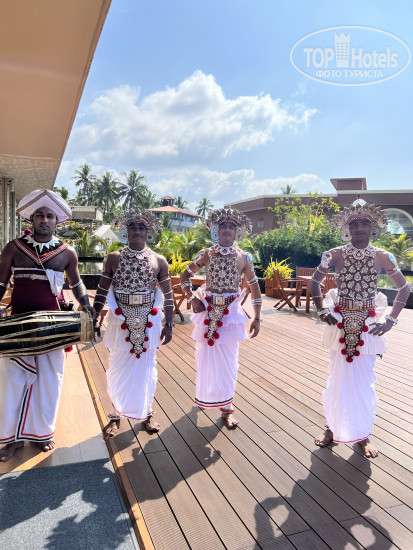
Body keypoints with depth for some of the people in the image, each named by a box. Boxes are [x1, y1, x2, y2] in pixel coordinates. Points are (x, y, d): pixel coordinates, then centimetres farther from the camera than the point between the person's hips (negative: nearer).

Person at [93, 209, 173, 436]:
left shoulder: (159, 261, -1)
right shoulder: (113, 258, 0)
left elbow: (168, 295, 2)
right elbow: (102, 291, 3)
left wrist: (168, 325, 0)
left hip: (148, 321, 0)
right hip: (120, 319, 0)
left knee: (146, 366, 12)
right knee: (118, 367, 9)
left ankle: (147, 412, 31)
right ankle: (116, 415, 28)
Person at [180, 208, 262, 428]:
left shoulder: (244, 257, -1)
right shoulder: (206, 254, 0)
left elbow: (254, 287, 3)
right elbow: (185, 276, 8)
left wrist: (257, 318, -1)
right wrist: (192, 298, -7)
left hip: (230, 313, -1)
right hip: (208, 311, 1)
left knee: (228, 360, 5)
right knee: (205, 357, 11)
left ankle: (226, 407, 21)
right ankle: (205, 396, 38)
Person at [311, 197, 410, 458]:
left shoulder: (383, 257, -4)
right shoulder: (336, 254, -4)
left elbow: (404, 288, 3)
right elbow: (315, 281, 6)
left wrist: (390, 320, -6)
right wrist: (322, 310, -6)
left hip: (368, 324, 0)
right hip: (341, 322, 0)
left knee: (364, 380, 8)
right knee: (338, 377, 9)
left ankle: (363, 434, 27)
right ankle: (332, 428, 29)